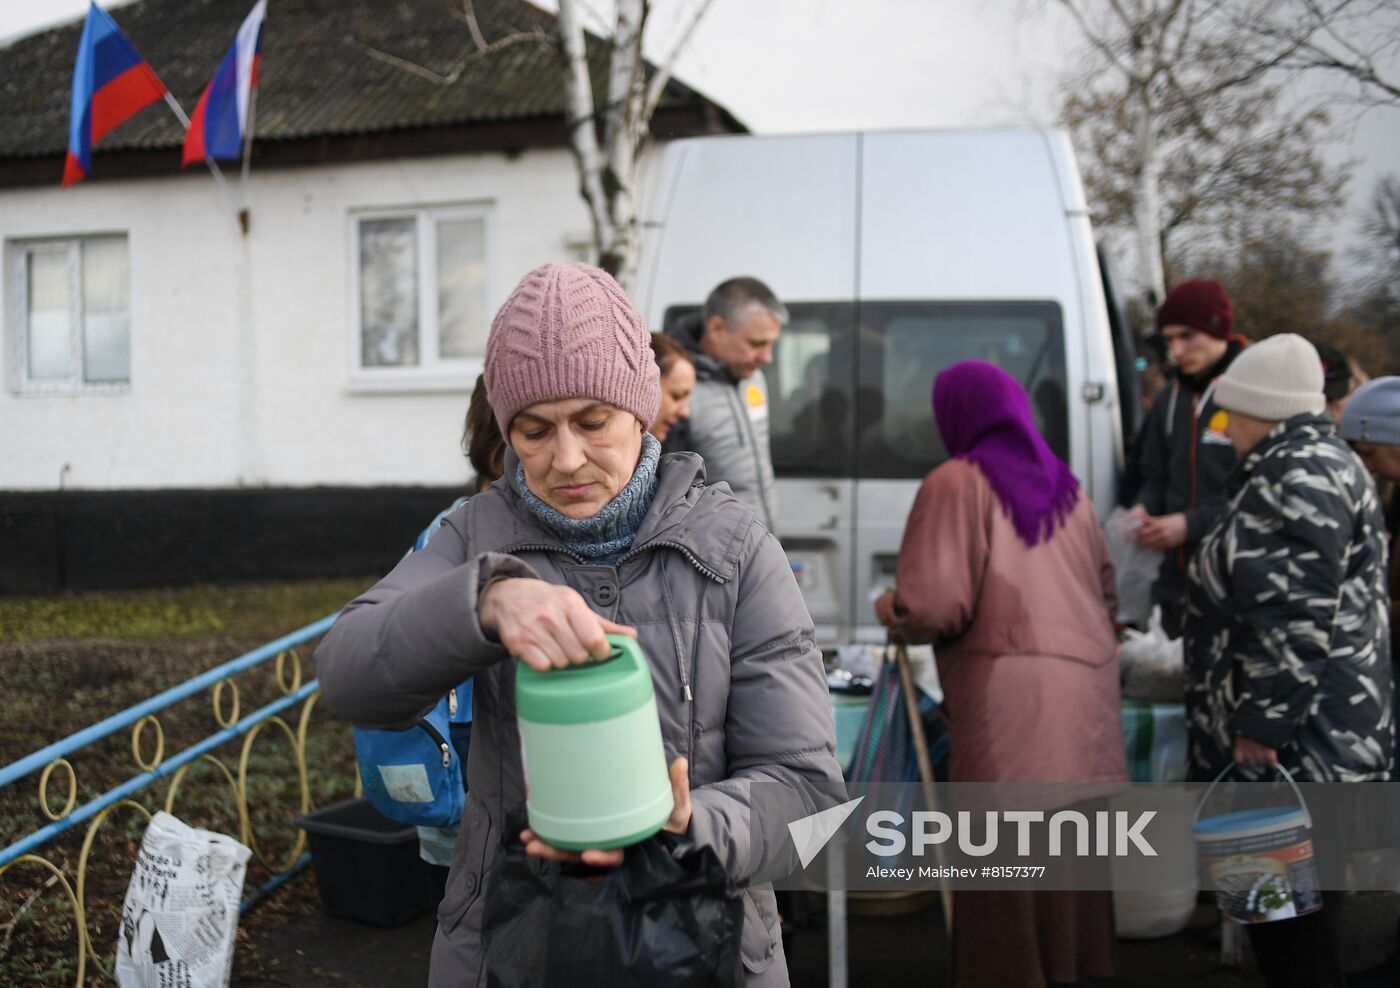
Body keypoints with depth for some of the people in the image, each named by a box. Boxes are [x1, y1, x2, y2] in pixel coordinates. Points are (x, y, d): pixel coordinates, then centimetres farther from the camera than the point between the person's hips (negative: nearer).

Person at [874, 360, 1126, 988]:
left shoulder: (958, 484, -7)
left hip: (1009, 704, -7)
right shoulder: (1065, 486, 14)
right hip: (1086, 697, 7)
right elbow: (1106, 596, 18)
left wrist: (890, 611, 5)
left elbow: (932, 607, -15)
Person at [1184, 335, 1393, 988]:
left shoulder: (1297, 478, -16)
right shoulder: (1324, 463, 18)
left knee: (1288, 917, -3)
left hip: (1294, 749, -11)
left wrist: (1259, 724, -21)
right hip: (1314, 741, 11)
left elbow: (1293, 622, -24)